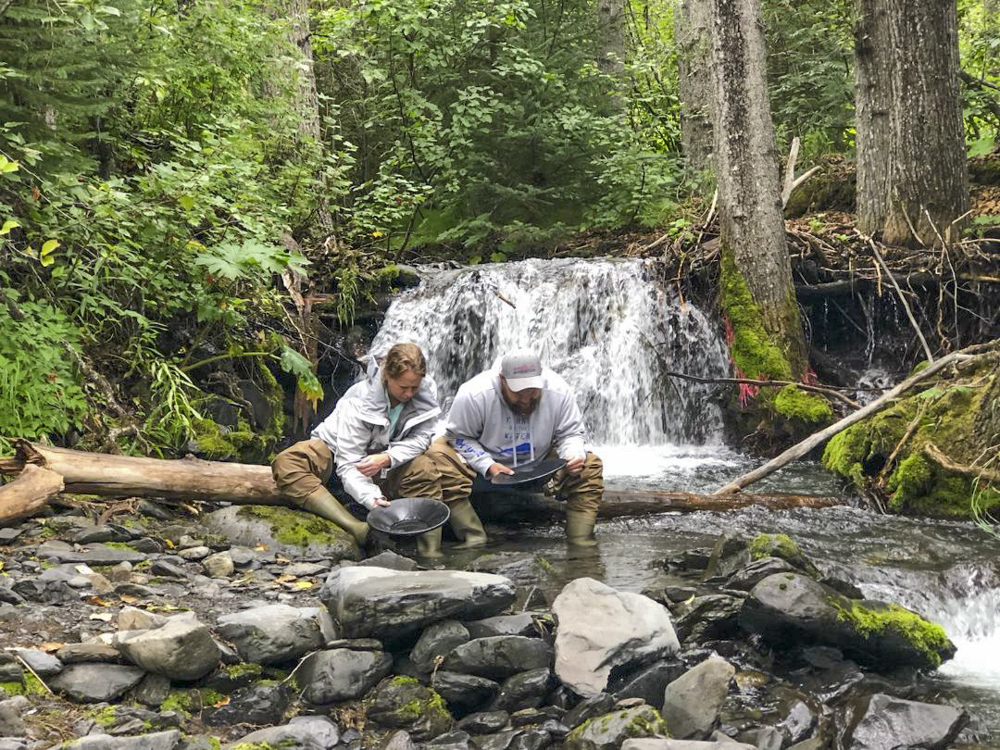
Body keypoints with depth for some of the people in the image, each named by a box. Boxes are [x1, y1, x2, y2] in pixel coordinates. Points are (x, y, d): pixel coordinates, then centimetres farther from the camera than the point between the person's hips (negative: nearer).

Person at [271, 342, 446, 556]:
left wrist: (387, 458, -35)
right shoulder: (358, 402, -30)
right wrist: (372, 498, -50)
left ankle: (431, 552, -25)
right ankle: (360, 530, -47)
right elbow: (348, 464, -33)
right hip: (337, 451, -2)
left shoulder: (425, 392, -19)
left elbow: (420, 438, -16)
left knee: (425, 469, -28)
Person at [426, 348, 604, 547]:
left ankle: (581, 543, -12)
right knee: (438, 458, -31)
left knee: (590, 467, -19)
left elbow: (570, 433, -5)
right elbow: (459, 436, -14)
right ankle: (474, 539, -24)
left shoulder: (559, 391, -19)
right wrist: (487, 465, -28)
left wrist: (574, 456, -27)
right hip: (484, 458, -2)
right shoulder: (473, 394, -27)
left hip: (539, 463, 2)